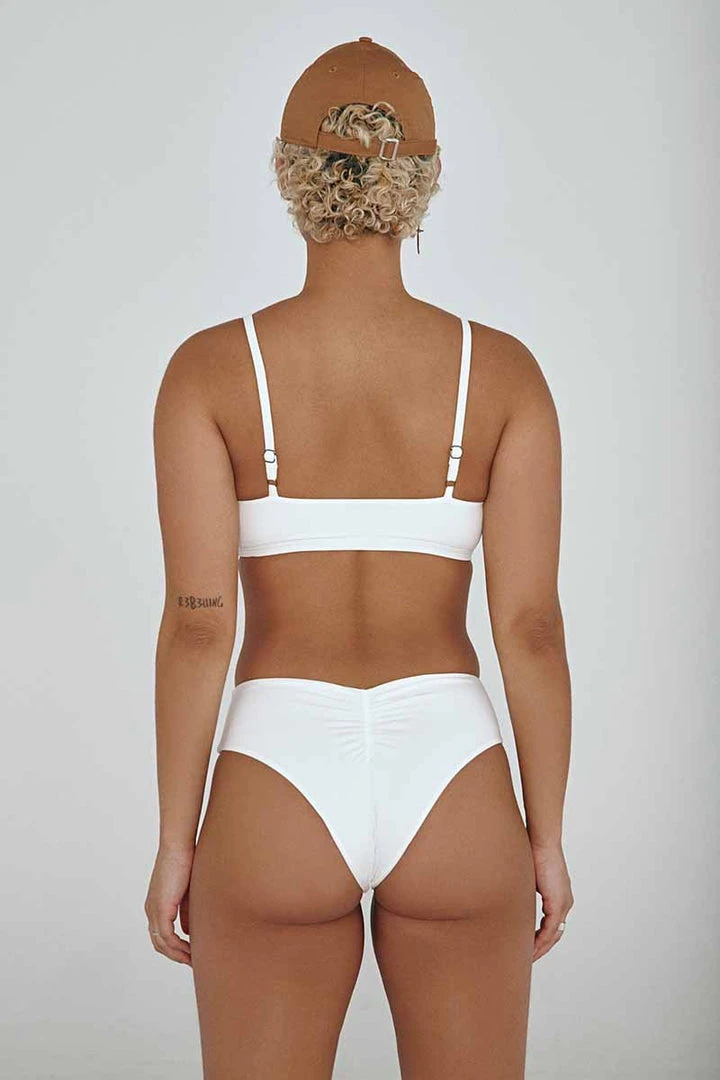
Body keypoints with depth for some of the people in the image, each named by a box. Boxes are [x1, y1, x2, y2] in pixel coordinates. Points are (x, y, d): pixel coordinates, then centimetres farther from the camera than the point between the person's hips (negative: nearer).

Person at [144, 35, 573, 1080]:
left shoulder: (210, 366, -7)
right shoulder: (503, 369, -4)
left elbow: (195, 624, -10)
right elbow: (532, 625, -5)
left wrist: (175, 842, 1)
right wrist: (548, 836, 6)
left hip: (280, 803, -1)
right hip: (448, 795, 1)